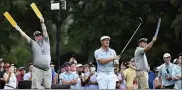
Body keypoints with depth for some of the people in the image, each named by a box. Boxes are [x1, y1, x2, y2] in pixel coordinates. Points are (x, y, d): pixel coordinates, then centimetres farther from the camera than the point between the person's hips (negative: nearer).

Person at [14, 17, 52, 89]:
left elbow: (45, 31, 6)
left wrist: (42, 23, -4)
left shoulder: (46, 42, 15)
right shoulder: (33, 43, 10)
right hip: (37, 69, -3)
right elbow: (25, 36, 9)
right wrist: (19, 29, 7)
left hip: (47, 69, 3)